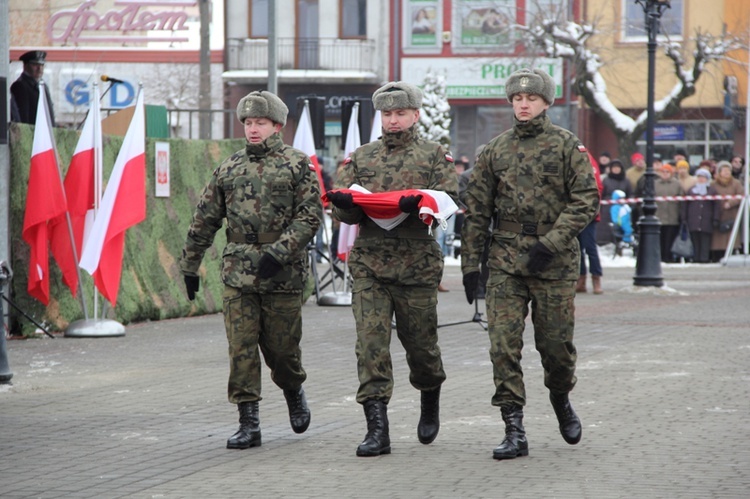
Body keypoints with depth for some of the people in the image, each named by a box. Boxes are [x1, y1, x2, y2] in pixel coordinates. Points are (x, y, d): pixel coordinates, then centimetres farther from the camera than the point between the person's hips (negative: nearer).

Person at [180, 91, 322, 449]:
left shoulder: (297, 165, 1)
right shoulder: (229, 168, 12)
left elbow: (310, 216, -8)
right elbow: (205, 220, 16)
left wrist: (278, 252, -18)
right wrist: (190, 265, 15)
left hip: (283, 275, -3)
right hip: (238, 275, 3)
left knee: (281, 347, 5)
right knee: (241, 349, -5)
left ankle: (294, 392, 36)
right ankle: (248, 424, -2)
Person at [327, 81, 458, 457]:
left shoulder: (434, 155, 7)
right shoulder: (361, 157, 15)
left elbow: (448, 200, -4)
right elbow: (343, 210, 11)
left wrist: (417, 204, -23)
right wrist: (346, 204, -13)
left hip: (417, 264, -2)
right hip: (369, 263, 2)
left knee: (419, 342, 7)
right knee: (370, 342, -9)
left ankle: (430, 401, 37)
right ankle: (377, 429, -11)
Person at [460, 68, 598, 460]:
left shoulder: (567, 146, 1)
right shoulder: (495, 150, 10)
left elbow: (586, 201, -5)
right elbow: (477, 211, 12)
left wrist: (550, 243, -15)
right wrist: (470, 263, 7)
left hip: (554, 262, -2)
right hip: (505, 262, 2)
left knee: (555, 343, 5)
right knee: (503, 344, -9)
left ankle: (561, 400, 36)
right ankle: (514, 431, -7)